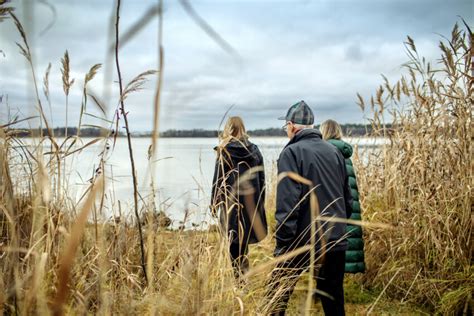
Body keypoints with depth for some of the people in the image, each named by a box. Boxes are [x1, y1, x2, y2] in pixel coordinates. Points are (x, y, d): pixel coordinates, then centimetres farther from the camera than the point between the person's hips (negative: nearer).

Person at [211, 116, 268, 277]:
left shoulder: (224, 151, -7)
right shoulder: (254, 150, 5)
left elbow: (218, 179, -6)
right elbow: (261, 179, 9)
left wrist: (214, 202, 2)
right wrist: (260, 202, 16)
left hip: (232, 201, -4)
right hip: (252, 202, 4)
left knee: (235, 241, 4)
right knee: (244, 240, 14)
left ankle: (240, 275, 4)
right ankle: (243, 272, 18)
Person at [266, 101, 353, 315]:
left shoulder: (292, 152, -10)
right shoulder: (334, 151, 8)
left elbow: (287, 202, -18)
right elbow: (347, 197, 13)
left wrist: (282, 243, -14)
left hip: (303, 241, -6)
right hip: (336, 241, 6)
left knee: (277, 297, 8)